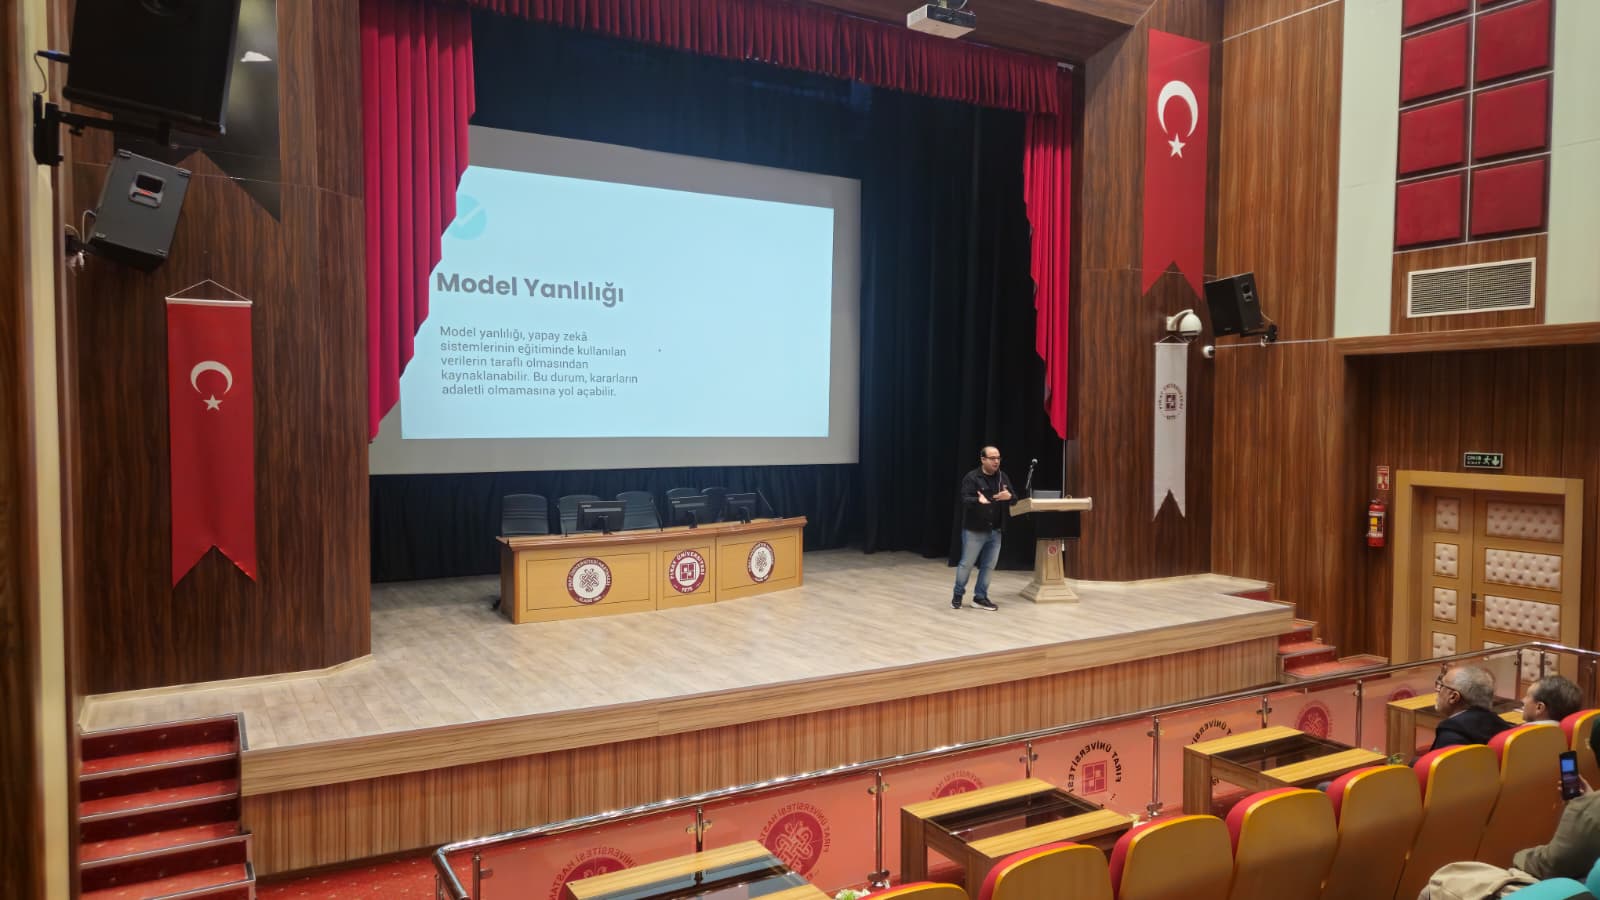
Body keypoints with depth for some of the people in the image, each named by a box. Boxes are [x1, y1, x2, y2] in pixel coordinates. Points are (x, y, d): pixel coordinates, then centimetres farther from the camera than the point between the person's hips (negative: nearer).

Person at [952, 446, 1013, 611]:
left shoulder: (1003, 477, 8)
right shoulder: (971, 477, -11)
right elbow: (965, 499, -21)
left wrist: (1009, 496, -17)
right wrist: (979, 500, -41)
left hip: (995, 531, 6)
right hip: (974, 530, -5)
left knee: (988, 566, 9)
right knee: (966, 564, 4)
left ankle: (980, 597, 20)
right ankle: (958, 595, 20)